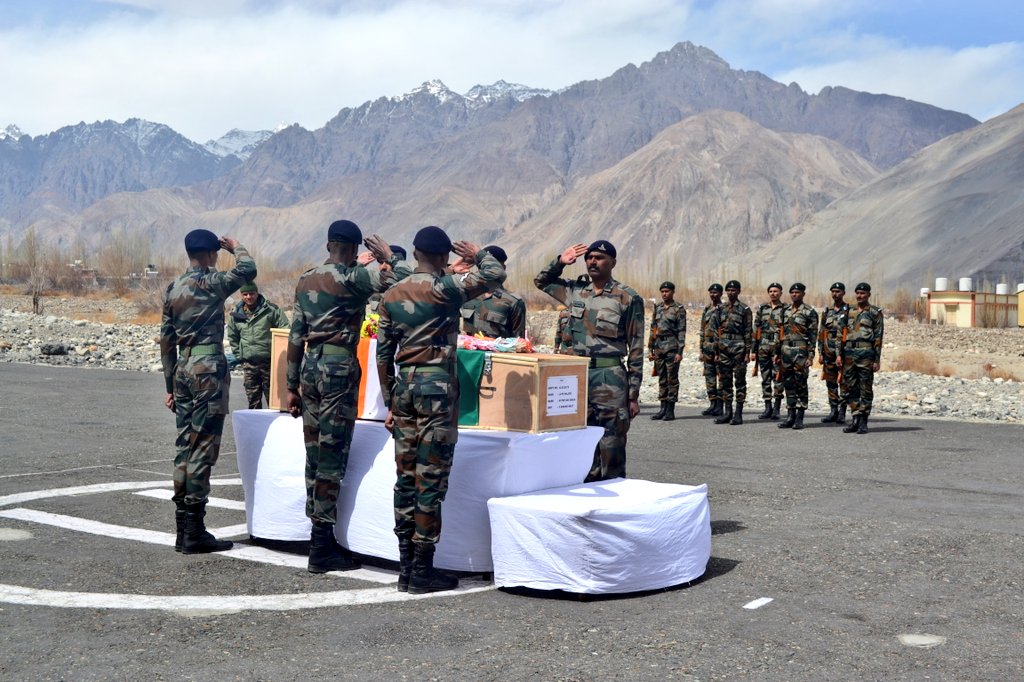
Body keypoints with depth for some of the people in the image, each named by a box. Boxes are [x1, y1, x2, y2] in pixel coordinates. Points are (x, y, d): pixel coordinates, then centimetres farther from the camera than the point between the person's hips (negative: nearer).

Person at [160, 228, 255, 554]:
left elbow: (166, 339, 14)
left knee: (185, 446, 11)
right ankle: (194, 532, -3)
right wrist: (235, 247, 2)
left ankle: (182, 529, 15)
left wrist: (170, 385, 19)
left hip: (183, 368, 7)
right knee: (203, 448, -4)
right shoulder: (210, 283, -8)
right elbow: (247, 270, -20)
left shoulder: (173, 288, 13)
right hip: (208, 368, -7)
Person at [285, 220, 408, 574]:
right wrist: (387, 256, 3)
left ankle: (319, 537, 18)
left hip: (310, 366, 7)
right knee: (332, 458, -4)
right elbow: (402, 280, -17)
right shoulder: (352, 277, -9)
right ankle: (322, 549, -1)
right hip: (339, 367, -7)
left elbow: (295, 337, 14)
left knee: (315, 455, 12)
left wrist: (293, 386, 18)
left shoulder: (305, 279, 13)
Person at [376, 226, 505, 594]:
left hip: (404, 385, 6)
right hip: (437, 385, -6)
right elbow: (495, 274, -10)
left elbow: (383, 354, 11)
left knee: (406, 476, 10)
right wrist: (477, 254, 12)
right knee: (431, 480, -2)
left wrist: (390, 403, 17)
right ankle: (422, 570, 2)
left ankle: (406, 563, 15)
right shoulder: (445, 289, -8)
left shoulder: (391, 295, 10)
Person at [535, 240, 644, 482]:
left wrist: (633, 395, -6)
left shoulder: (628, 298, -3)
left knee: (611, 450, -2)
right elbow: (541, 281, 28)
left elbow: (636, 349, -3)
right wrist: (560, 261, 10)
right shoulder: (575, 290, 10)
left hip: (610, 379, -5)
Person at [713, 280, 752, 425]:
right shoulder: (721, 308, 12)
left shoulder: (744, 309, -3)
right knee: (725, 381, 7)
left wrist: (747, 352, -10)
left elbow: (748, 332, -5)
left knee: (739, 381, -1)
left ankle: (738, 414, 2)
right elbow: (717, 330, 14)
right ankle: (727, 413, 13)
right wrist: (716, 351, 10)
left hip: (738, 348, -5)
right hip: (723, 348, 5)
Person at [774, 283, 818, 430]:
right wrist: (777, 353, 14)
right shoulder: (785, 311, 14)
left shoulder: (809, 312, -3)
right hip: (786, 350, 6)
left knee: (800, 384, -3)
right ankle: (790, 416, 13)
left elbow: (812, 336, -7)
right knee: (788, 384, 7)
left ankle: (799, 418, 2)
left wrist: (811, 356, -13)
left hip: (801, 351, -6)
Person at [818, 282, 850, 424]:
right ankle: (833, 411, 14)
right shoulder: (826, 311, 12)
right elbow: (821, 334, 13)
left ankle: (842, 413, 3)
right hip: (829, 353, 5)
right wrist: (820, 353, 7)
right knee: (830, 383, 7)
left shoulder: (849, 311, -2)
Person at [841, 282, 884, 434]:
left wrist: (877, 359, -9)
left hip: (865, 353, -5)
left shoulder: (875, 312, 1)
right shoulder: (850, 312, 16)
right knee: (850, 388, 6)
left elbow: (878, 337, -3)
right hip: (849, 353, 5)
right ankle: (855, 419, 13)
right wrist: (840, 353, 8)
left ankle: (863, 422, 3)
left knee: (866, 389, -1)